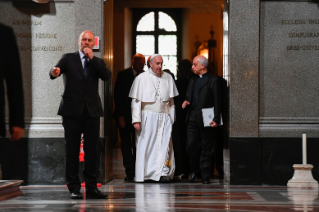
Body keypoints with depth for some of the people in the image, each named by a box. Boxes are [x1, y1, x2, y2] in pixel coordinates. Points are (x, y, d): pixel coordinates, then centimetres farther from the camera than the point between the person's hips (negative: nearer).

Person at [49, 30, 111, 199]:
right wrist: (54, 72, -33)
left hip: (92, 111, 2)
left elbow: (107, 76, -5)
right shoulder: (68, 58, 8)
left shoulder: (97, 62, 14)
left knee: (91, 151, 3)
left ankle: (91, 187, 8)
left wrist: (92, 58, -8)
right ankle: (74, 188, 3)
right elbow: (54, 71, -9)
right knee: (72, 151, -1)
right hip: (73, 111, -2)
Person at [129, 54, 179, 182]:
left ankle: (163, 173, -2)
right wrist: (136, 119, -9)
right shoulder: (141, 78, -1)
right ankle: (144, 174, 8)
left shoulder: (168, 78, 7)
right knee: (145, 145, 0)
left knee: (164, 145, -4)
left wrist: (172, 117, 8)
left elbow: (171, 100, 12)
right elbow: (136, 100, -2)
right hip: (147, 117, -2)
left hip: (164, 117, 2)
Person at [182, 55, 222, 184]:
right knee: (191, 146, 4)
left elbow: (217, 102, -7)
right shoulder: (192, 80, 17)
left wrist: (216, 119, -15)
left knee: (206, 148, 0)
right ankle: (194, 170, 22)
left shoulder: (213, 80, -3)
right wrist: (186, 101, 3)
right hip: (192, 118, 6)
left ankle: (205, 176, 5)